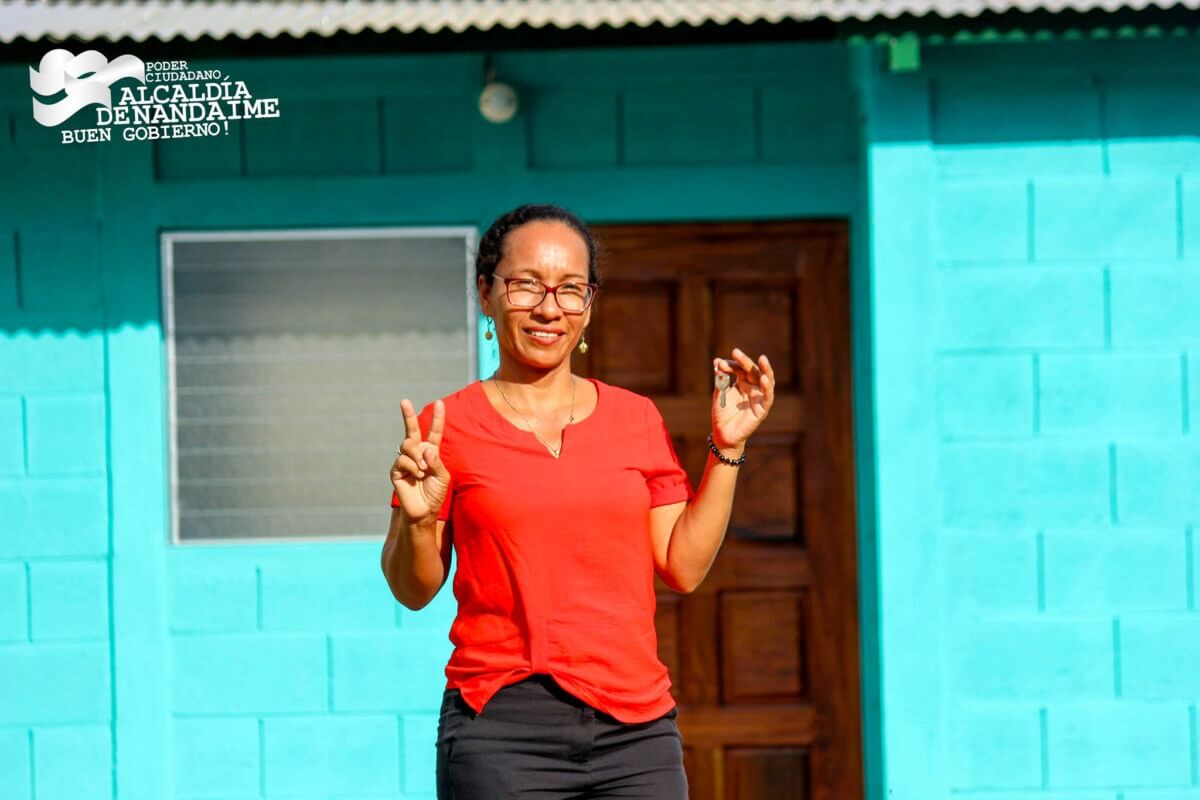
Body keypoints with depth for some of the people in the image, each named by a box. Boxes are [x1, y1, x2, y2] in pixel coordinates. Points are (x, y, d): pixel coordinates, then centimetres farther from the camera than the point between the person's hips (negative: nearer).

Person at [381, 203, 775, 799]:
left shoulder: (636, 418, 12)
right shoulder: (448, 426, 3)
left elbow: (683, 568, 8)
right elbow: (413, 591, 5)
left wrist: (727, 448, 5)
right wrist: (418, 520, -14)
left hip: (636, 727, 3)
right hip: (503, 726, -3)